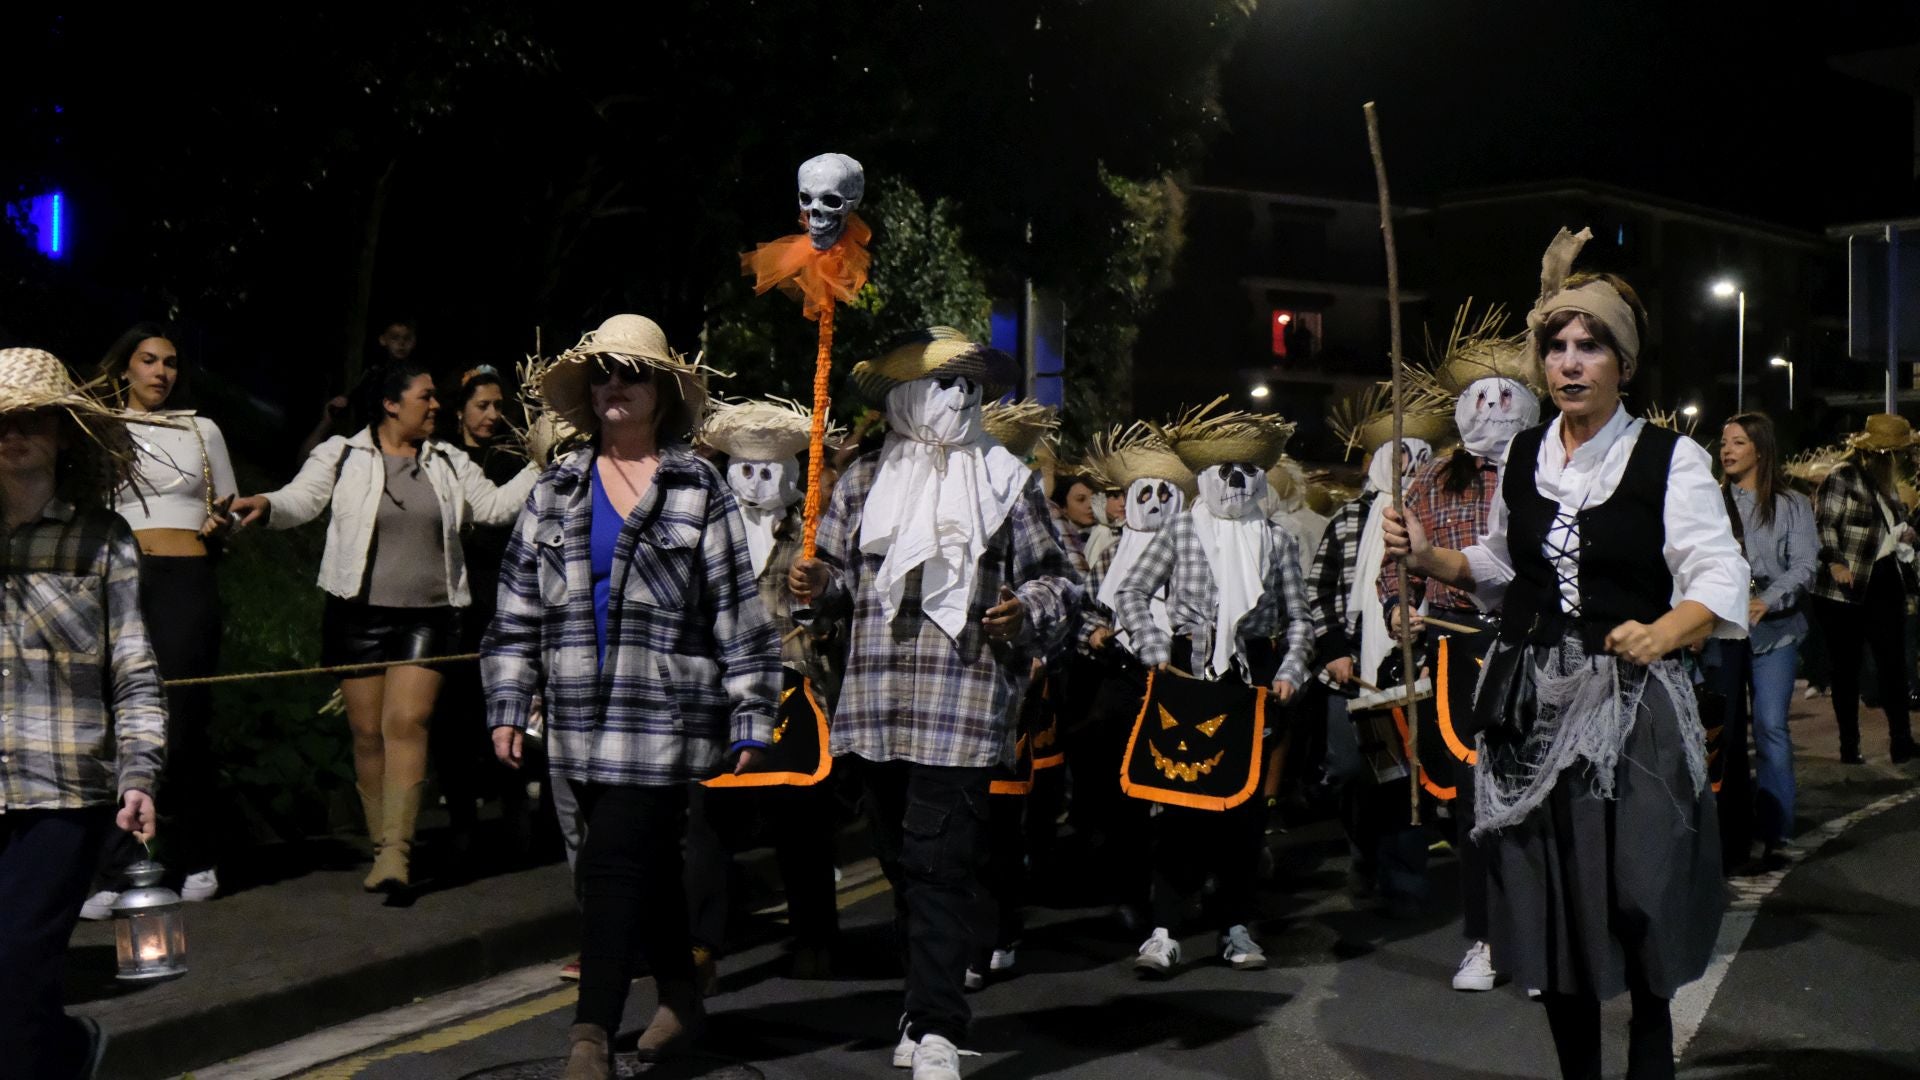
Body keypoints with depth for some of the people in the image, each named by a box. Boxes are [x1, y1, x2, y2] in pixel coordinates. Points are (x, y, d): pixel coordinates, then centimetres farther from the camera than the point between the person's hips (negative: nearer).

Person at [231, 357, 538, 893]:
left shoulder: (449, 462, 12)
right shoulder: (343, 456, 2)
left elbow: (494, 506, 13)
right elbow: (302, 499, -8)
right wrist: (266, 506, -29)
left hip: (426, 616, 1)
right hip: (359, 613, -1)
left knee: (407, 723, -13)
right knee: (368, 732, 4)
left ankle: (396, 849, -17)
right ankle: (381, 843, 17)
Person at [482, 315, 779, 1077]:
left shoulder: (699, 488, 0)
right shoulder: (556, 490, 11)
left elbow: (739, 611, -2)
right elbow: (518, 607, 12)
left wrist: (750, 718, -5)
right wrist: (508, 707, 6)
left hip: (665, 718, -4)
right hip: (580, 719, 4)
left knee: (614, 865, -10)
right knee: (648, 864, 14)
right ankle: (679, 999, 32)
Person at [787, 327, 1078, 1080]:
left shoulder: (1008, 481, 6)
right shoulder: (865, 480, 12)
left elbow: (1055, 577, 7)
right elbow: (842, 575, 16)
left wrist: (1026, 612, -12)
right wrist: (818, 587, -6)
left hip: (964, 704, -3)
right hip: (877, 703, 4)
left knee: (939, 863, -10)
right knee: (901, 860, 12)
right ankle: (933, 997, 29)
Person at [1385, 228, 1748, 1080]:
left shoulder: (1670, 460, -6)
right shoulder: (1521, 457, 9)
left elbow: (1719, 580, -16)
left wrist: (1664, 632, -35)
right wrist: (1431, 560, 6)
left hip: (1630, 707, -5)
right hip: (1531, 704, 5)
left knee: (1634, 909, -6)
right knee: (1550, 916, 11)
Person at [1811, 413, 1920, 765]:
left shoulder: (1884, 481, 16)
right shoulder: (1842, 478, -10)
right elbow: (1823, 523, -16)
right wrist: (1835, 561, -26)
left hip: (1884, 584, 7)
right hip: (1846, 589, -7)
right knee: (1847, 669, 3)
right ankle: (1849, 746, 11)